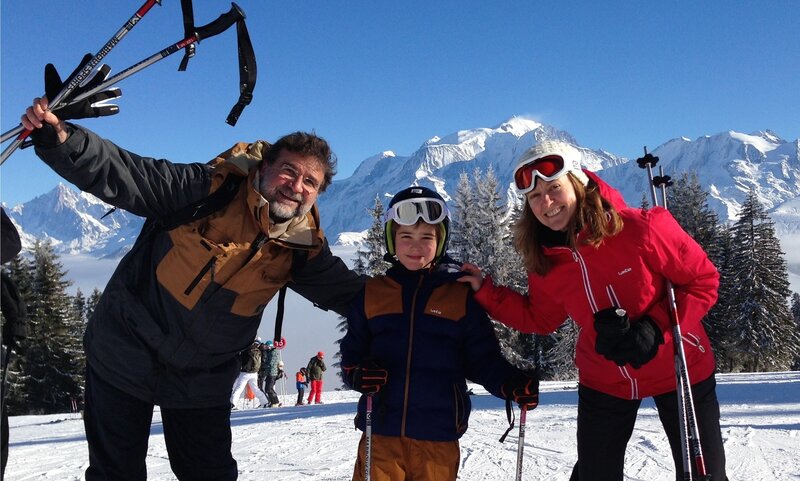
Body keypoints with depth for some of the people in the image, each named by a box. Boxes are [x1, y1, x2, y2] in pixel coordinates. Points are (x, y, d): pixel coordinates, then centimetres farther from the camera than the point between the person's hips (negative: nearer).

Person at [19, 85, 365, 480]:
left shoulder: (304, 247, -8)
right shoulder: (211, 188, -19)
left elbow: (343, 289, 4)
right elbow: (118, 174, -21)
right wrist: (59, 138, -36)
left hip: (202, 380, 3)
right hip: (124, 356, -2)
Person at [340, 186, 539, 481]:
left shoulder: (461, 297, 3)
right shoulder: (371, 294, 7)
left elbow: (484, 360, 3)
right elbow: (352, 354, 11)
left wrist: (511, 383, -16)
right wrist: (357, 373, -11)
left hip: (438, 440, 0)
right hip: (380, 436, 1)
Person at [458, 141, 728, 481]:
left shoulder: (641, 227, -24)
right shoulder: (544, 261, -9)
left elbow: (704, 280, -14)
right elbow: (540, 318, 6)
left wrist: (657, 328, -27)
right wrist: (484, 291, -4)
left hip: (679, 370, -2)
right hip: (604, 382, 3)